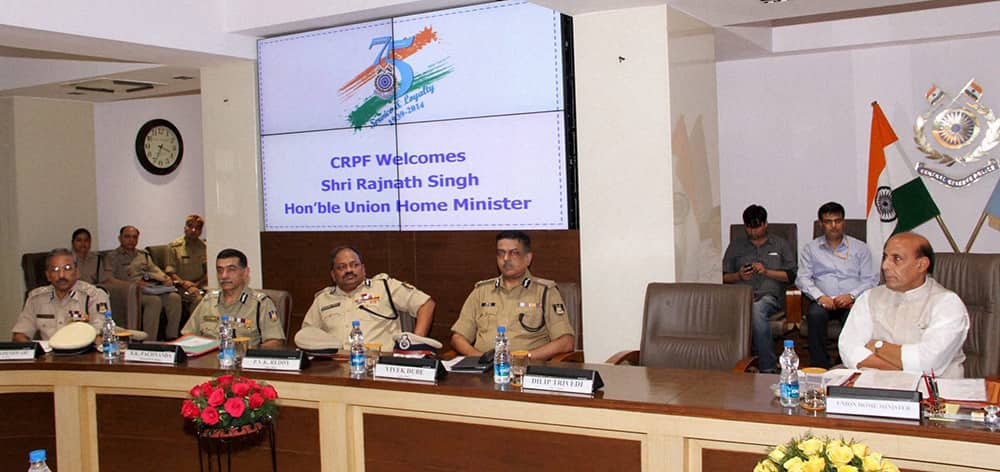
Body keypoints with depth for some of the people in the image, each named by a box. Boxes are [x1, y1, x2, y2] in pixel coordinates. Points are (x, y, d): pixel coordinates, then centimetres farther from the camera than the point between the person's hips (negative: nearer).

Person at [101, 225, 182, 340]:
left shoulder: (144, 255, 31)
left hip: (153, 290, 5)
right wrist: (131, 284, -19)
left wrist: (166, 279, -4)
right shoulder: (112, 257, 11)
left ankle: (171, 338, -22)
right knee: (155, 301, -35)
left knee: (174, 297, -25)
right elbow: (105, 279, -4)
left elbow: (155, 270, 22)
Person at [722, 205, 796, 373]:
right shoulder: (735, 246, 25)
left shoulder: (780, 244, 21)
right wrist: (739, 276, 0)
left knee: (757, 308, -39)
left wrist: (767, 272, -2)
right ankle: (770, 367, -34)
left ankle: (768, 369, -33)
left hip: (769, 296, -1)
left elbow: (791, 275, 11)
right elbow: (724, 277, 20)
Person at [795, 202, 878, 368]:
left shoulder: (860, 248, 17)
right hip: (823, 300, 0)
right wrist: (820, 297, -13)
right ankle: (820, 367, -31)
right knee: (815, 313, -34)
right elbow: (802, 278, 6)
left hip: (852, 301, 0)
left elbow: (870, 280, 8)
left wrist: (851, 296, -12)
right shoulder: (811, 248, 18)